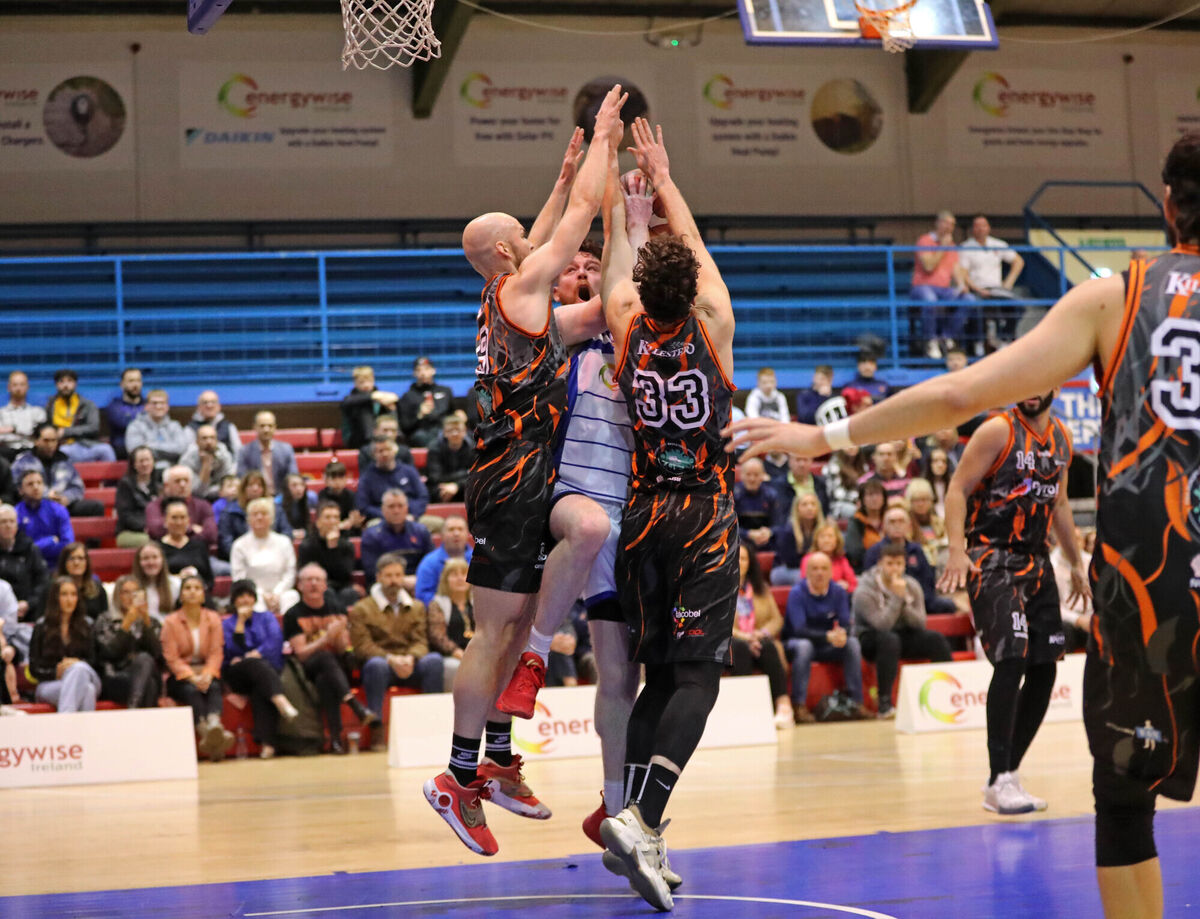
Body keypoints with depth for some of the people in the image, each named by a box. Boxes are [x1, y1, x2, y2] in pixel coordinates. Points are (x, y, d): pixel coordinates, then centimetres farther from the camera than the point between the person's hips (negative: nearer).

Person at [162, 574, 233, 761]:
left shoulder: (213, 619, 10)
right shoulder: (171, 622, 3)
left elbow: (216, 653, 0)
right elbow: (171, 657, -6)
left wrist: (207, 675, -20)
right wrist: (192, 678, -21)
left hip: (206, 673, 2)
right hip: (180, 676, -2)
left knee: (214, 688, -32)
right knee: (192, 691, -34)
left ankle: (214, 724, -64)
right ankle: (207, 732, -59)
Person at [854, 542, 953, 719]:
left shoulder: (912, 587, 0)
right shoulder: (865, 591, -16)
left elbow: (920, 624, -9)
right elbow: (882, 625, -27)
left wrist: (905, 601, -23)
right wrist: (897, 597, -28)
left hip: (904, 636, 5)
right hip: (871, 640, -5)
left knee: (936, 639, -19)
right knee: (889, 639, -39)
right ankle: (884, 703, -40)